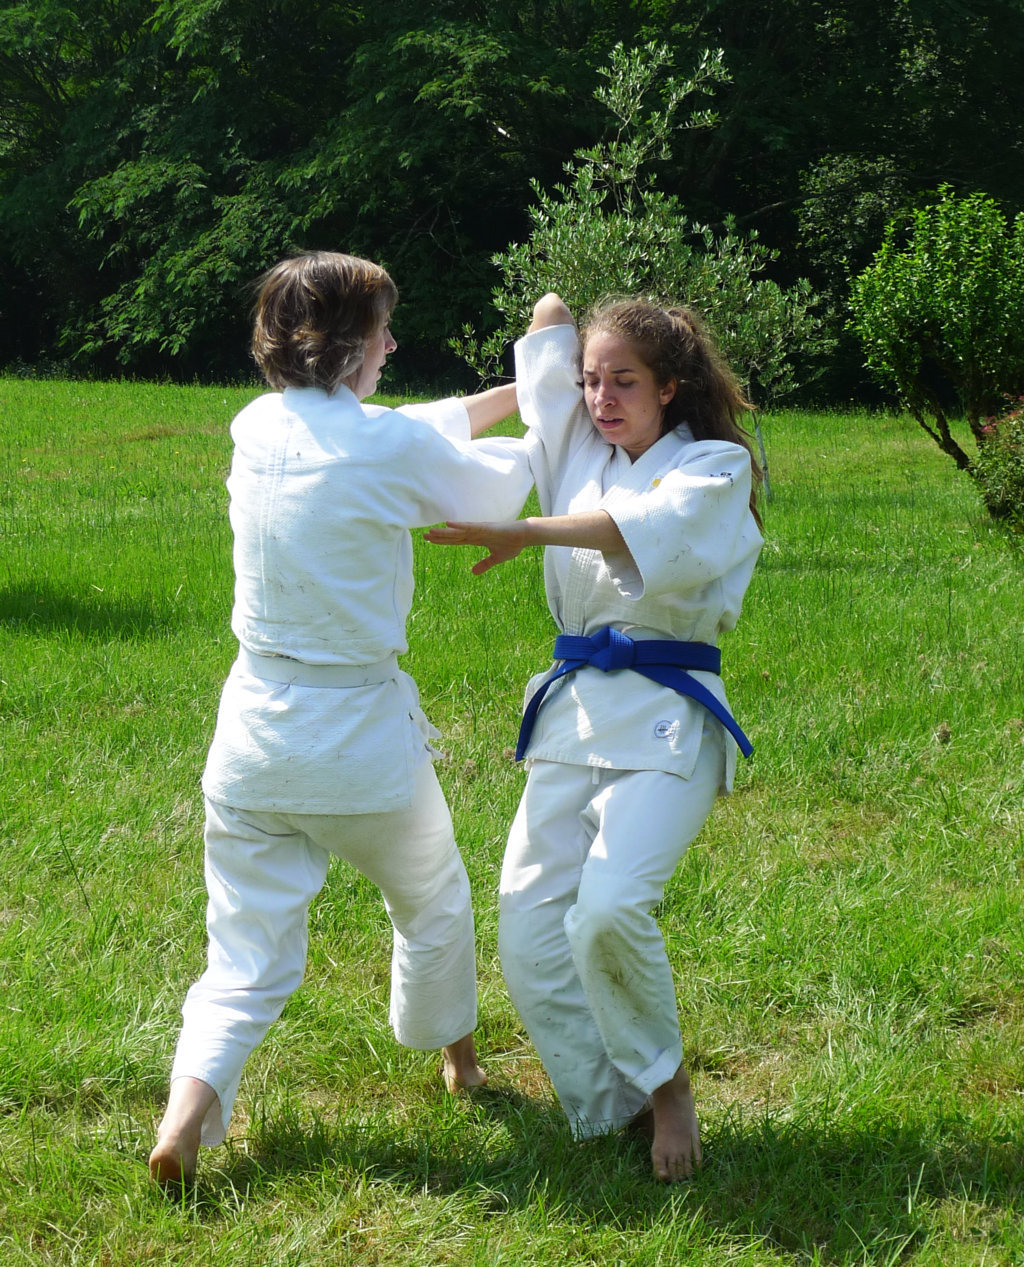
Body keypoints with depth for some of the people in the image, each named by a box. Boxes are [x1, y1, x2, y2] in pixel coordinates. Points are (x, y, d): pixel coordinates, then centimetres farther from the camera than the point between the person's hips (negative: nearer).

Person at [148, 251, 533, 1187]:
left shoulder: (257, 429, 0)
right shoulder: (391, 446, -17)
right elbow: (493, 492, 4)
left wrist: (513, 393, 25)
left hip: (253, 732, 4)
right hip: (361, 737, -4)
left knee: (248, 955, 11)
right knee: (434, 902, 25)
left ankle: (189, 1109, -11)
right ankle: (457, 1063, 46)